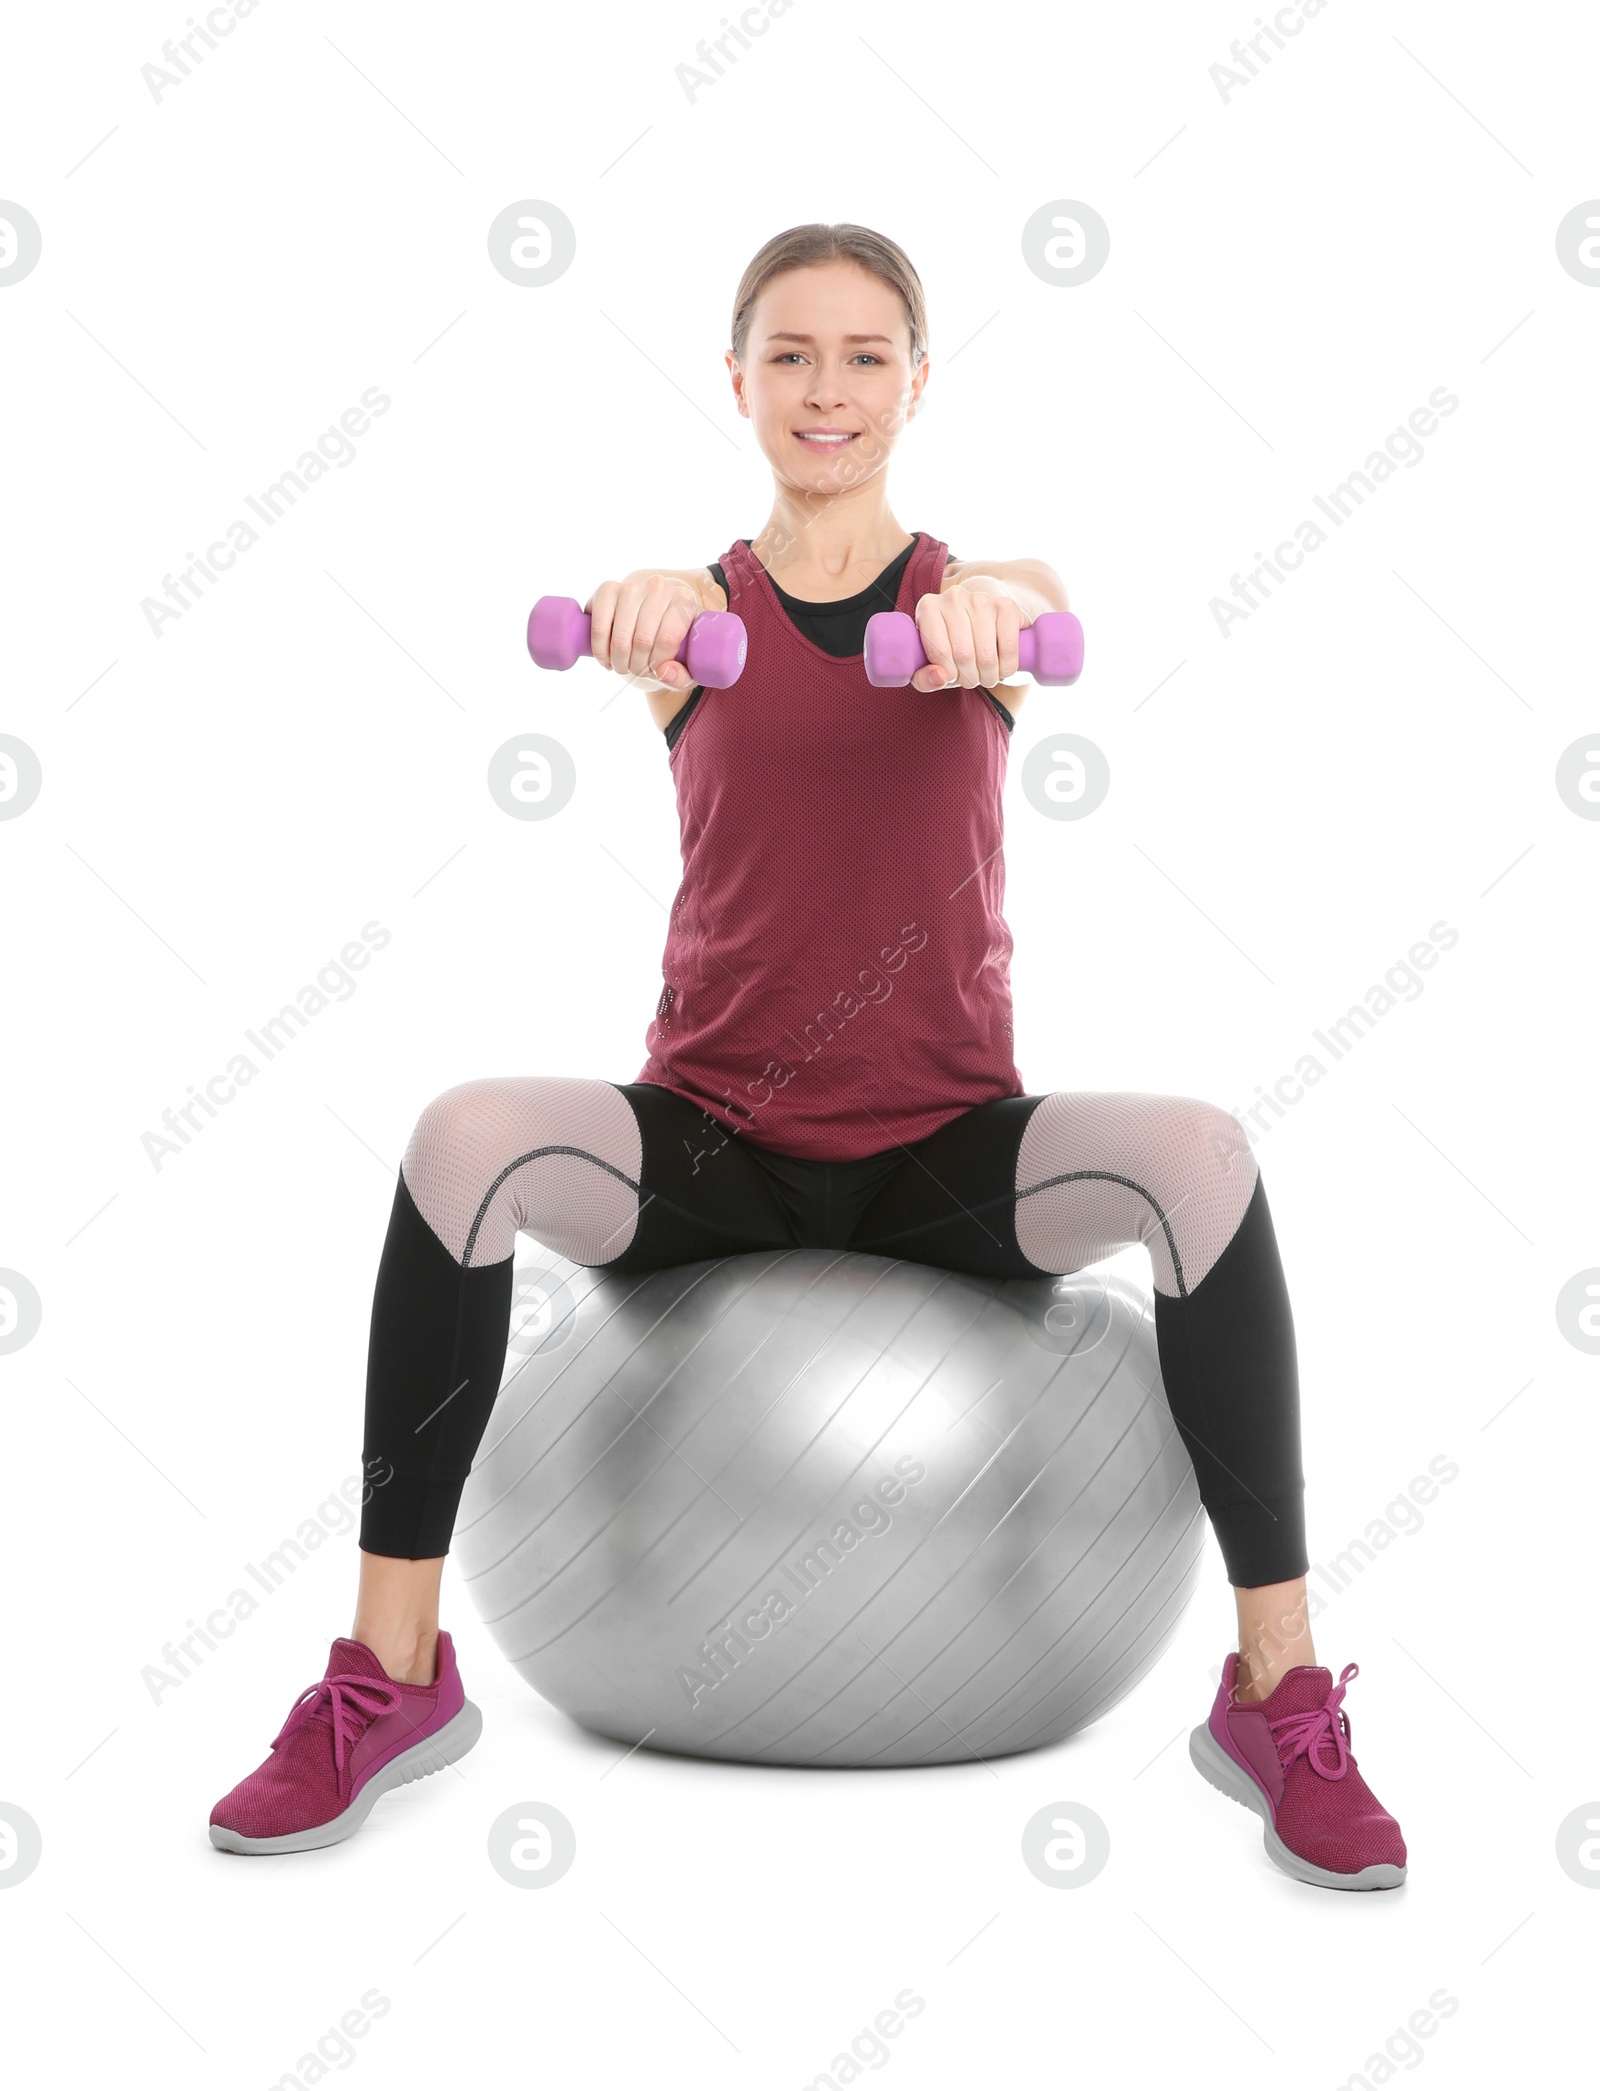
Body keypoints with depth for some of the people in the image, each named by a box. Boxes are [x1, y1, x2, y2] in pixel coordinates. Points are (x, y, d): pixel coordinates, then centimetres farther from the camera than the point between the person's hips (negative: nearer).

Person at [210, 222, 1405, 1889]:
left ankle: (1280, 1700, -17)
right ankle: (391, 1677, -16)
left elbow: (1038, 603, -22)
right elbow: (643, 628, -22)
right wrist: (638, 608, -48)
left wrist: (989, 612, -48)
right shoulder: (704, 612, 4)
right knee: (465, 1141, -28)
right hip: (714, 1141, 0)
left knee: (1199, 1158, -29)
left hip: (945, 1149, 0)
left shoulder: (975, 594, 3)